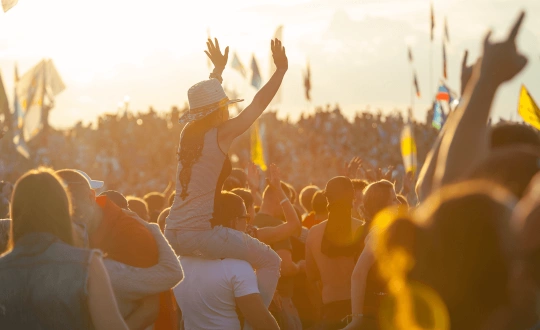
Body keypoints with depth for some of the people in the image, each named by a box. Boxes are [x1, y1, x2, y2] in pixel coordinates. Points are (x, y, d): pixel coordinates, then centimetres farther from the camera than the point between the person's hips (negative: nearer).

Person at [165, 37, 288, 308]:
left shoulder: (189, 132, 11)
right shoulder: (221, 135, -9)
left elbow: (206, 100, 31)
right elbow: (259, 103, -8)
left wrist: (218, 70, 42)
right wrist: (281, 69, -1)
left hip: (172, 235, 8)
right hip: (200, 234, -8)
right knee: (270, 261, 1)